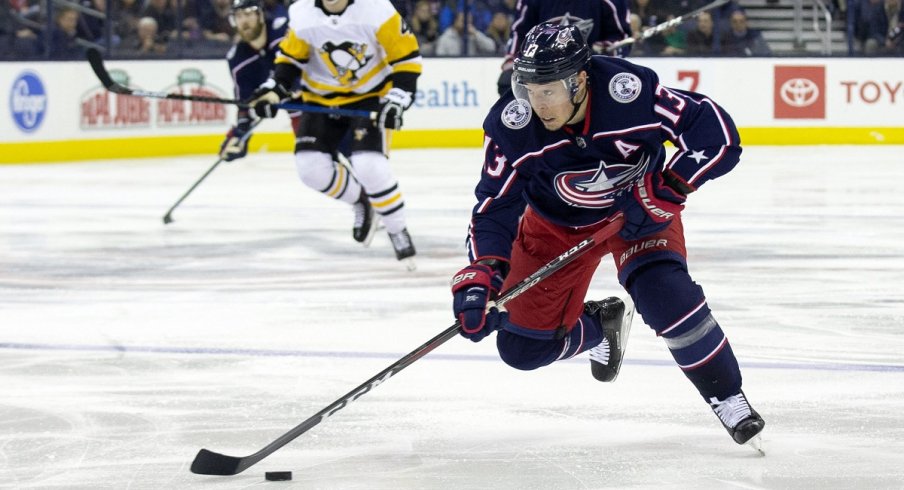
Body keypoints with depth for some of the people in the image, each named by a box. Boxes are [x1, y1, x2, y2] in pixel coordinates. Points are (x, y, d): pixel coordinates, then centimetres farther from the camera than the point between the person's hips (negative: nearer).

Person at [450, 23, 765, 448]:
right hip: (557, 223, 3)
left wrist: (665, 191, -31)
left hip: (639, 209, -3)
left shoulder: (630, 90, -33)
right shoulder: (510, 126, -26)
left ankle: (728, 399, -8)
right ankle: (602, 324, 34)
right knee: (523, 347, 1)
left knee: (666, 297, -29)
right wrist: (480, 278, -32)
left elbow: (716, 133, -27)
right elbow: (495, 208, -19)